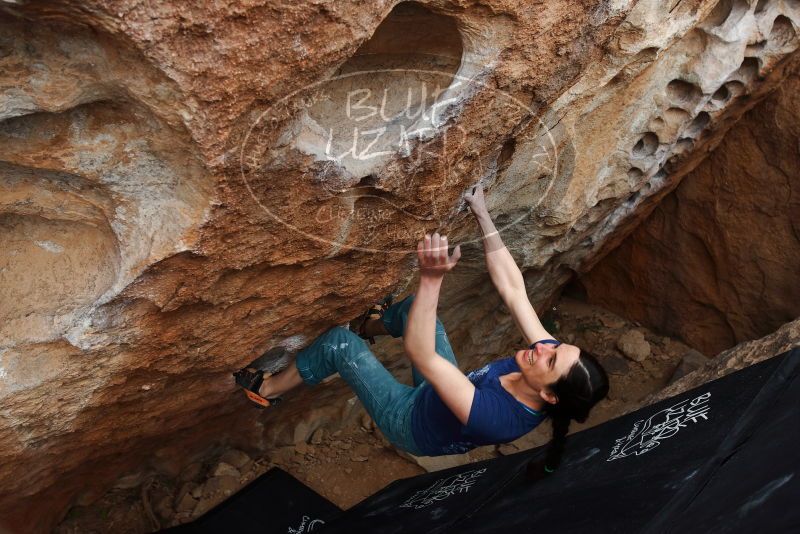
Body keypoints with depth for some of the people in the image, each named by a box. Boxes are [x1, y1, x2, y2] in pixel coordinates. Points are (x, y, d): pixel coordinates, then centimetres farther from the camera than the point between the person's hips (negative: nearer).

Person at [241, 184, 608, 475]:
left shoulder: (494, 417, -45)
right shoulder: (552, 354, -26)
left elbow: (419, 353, -48)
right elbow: (513, 291, -21)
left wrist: (432, 278, -58)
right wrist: (482, 214, -21)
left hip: (412, 422, -6)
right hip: (439, 398, 6)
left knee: (339, 342, -11)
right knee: (415, 305, 11)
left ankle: (267, 390, 18)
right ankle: (367, 326, 46)